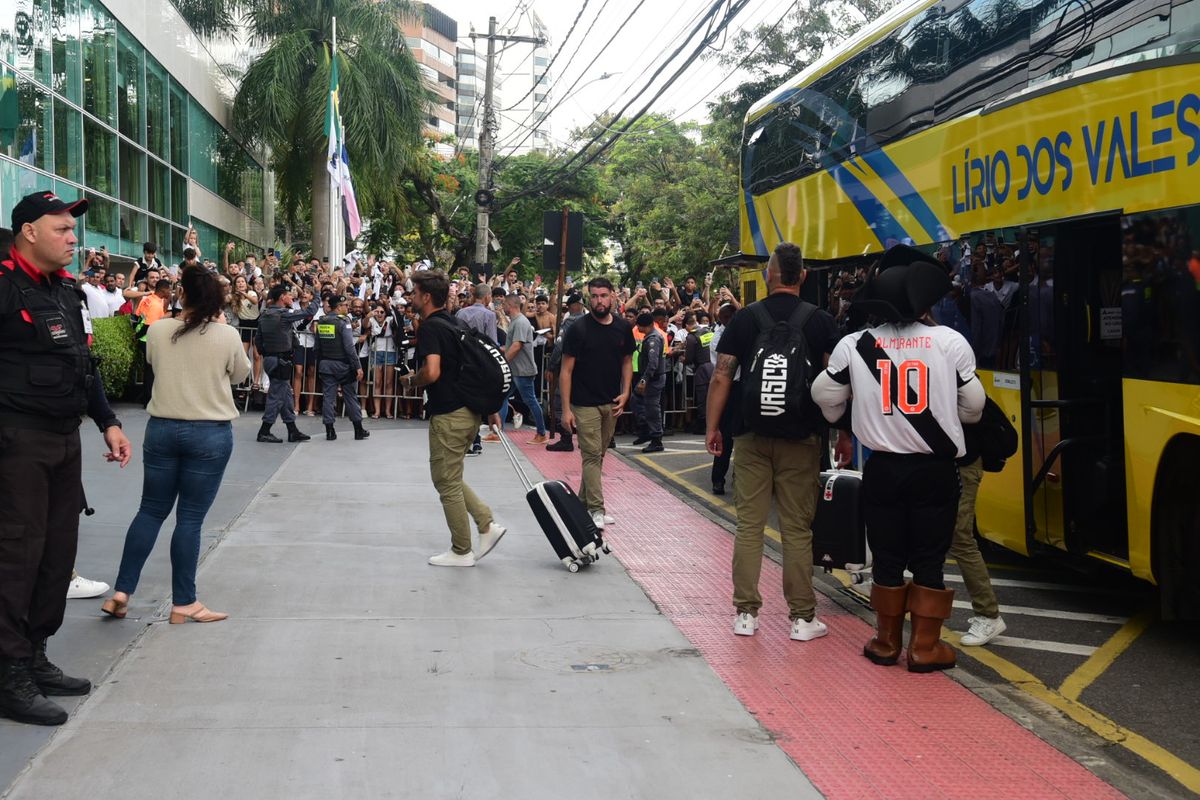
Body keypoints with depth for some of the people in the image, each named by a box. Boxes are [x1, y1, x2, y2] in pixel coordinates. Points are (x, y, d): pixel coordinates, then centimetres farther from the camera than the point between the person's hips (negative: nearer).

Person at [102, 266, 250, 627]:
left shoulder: (158, 331, -3)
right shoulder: (227, 336, -10)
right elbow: (241, 374, 7)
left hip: (162, 429, 3)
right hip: (210, 434, -3)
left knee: (151, 510, 14)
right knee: (190, 518, 2)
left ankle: (121, 592, 12)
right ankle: (183, 604, 9)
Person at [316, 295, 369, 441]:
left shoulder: (320, 322, 6)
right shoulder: (343, 322, -13)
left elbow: (317, 346, 10)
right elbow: (349, 347, -18)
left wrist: (319, 363, 17)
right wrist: (358, 367, -15)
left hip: (325, 364, 5)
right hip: (342, 364, -5)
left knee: (328, 396, 5)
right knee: (350, 396, 5)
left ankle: (329, 431, 4)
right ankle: (358, 430, 11)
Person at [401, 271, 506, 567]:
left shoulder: (430, 327, -15)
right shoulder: (454, 324, 13)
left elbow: (432, 372, -28)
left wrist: (411, 381, -7)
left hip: (449, 415, -9)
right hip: (470, 410, 9)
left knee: (447, 482, 3)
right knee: (450, 477, 20)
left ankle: (461, 551, 12)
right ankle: (487, 525, 11)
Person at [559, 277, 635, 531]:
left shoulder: (623, 328, 3)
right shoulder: (578, 329, -10)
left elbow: (627, 361, 13)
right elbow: (566, 370, -9)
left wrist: (625, 392, -3)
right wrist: (566, 408, -14)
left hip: (611, 403, 5)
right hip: (585, 404, -5)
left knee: (598, 455, 12)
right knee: (592, 455, -6)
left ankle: (584, 502, 23)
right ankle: (596, 509, -3)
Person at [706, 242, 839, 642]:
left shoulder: (745, 318, 1)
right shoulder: (820, 321, -1)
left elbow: (721, 377, 0)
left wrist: (713, 427, 7)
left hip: (752, 435, 1)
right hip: (801, 436, -1)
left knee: (749, 525, 7)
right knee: (797, 528, 4)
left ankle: (746, 613, 11)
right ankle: (802, 618, 9)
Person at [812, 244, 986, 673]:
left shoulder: (855, 345, -5)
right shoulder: (950, 341, -8)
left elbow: (826, 396, 7)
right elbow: (973, 404, 1)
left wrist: (841, 420, 30)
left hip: (883, 467, 1)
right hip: (934, 468, -1)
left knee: (887, 557, 13)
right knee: (929, 559, 8)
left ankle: (886, 641, 21)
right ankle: (925, 647, 12)